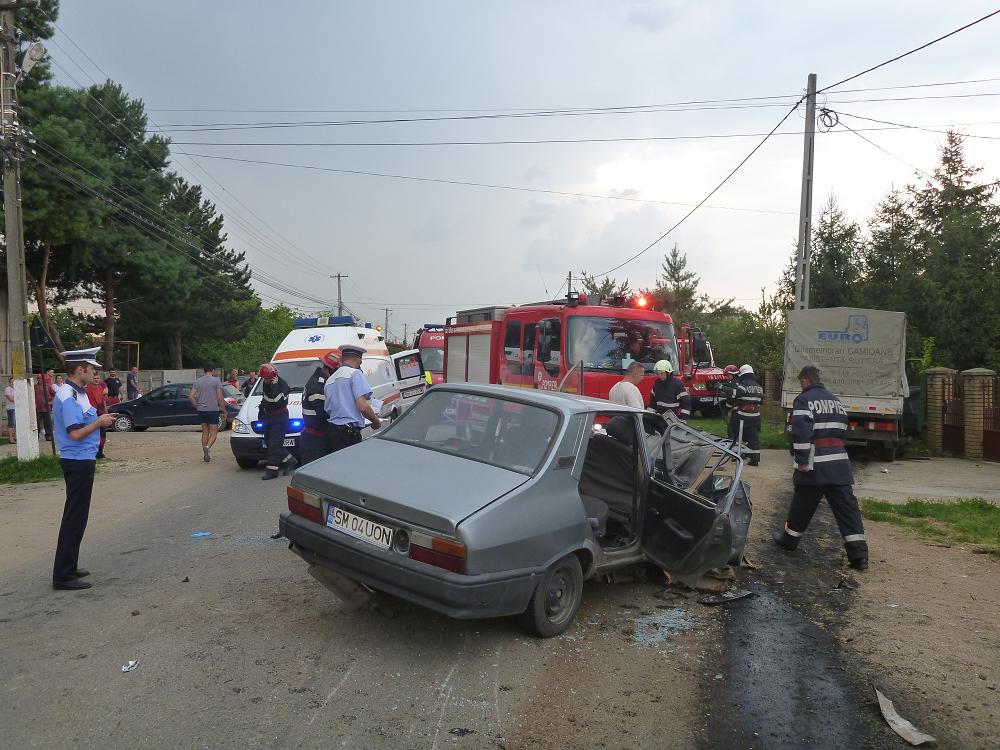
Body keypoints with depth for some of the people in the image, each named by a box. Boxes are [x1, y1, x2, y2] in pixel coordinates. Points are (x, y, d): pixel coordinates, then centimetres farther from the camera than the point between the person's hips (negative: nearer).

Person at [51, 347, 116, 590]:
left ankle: (68, 568, 28)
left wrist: (98, 419, 9)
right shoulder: (69, 397, -19)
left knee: (76, 516, 17)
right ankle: (63, 575, 4)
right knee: (75, 518, -4)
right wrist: (99, 422, -13)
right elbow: (75, 433, -24)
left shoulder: (76, 394, 11)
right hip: (78, 462, -10)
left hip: (82, 460, 10)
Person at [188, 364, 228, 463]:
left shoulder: (197, 382, 7)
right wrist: (224, 410, -1)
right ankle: (208, 447, -25)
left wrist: (196, 406, 13)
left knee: (205, 432, 13)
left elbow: (191, 397, 0)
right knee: (213, 432, 1)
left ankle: (205, 454, 15)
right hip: (213, 410, -4)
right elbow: (220, 397, -8)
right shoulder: (216, 381, -5)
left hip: (201, 410, 4)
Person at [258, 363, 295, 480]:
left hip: (280, 418, -9)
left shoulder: (282, 384, -18)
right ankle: (290, 460, 17)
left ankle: (272, 470, -8)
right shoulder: (265, 384, 8)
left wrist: (275, 386, -31)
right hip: (268, 416, 9)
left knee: (274, 443, -10)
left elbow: (278, 400, -33)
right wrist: (261, 411, 24)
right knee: (268, 441, 9)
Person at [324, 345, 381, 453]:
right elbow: (363, 407, -16)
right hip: (350, 432, -8)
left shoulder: (329, 380, 18)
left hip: (332, 430, 8)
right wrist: (376, 421, 1)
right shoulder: (355, 373, -6)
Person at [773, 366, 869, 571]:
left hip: (815, 465, -6)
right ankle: (858, 555, -2)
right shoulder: (835, 400, 17)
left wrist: (801, 460, -15)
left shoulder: (804, 400, -8)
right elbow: (843, 429, 23)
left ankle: (789, 539, 27)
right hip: (839, 463, 6)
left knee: (802, 506, 10)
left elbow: (801, 431, -18)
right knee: (847, 508, 2)